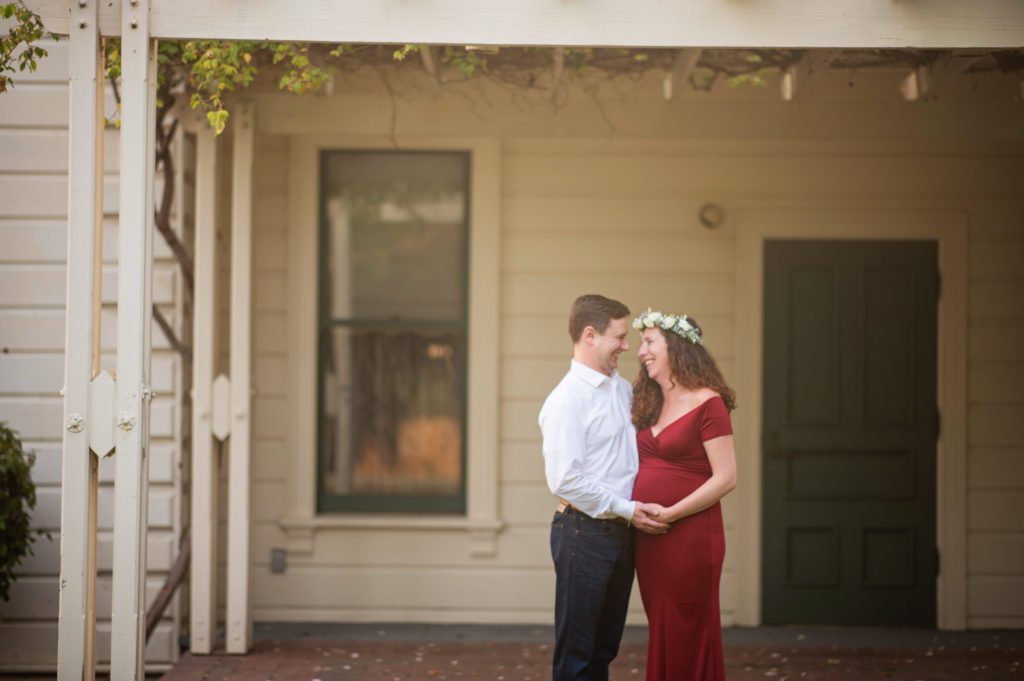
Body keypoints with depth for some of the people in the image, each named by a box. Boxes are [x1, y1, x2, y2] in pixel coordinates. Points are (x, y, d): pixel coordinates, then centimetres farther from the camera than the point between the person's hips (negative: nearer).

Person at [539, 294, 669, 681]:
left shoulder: (623, 389, 10)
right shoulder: (566, 400, -14)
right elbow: (565, 480, -20)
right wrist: (626, 509, -16)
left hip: (621, 532, 8)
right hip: (585, 533, -8)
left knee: (605, 648, 14)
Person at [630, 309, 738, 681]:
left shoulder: (707, 403, -10)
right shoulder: (651, 405, 13)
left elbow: (725, 478, -14)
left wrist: (670, 513, -16)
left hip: (690, 535, -7)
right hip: (649, 538, 7)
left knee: (688, 637, -1)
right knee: (661, 635, 11)